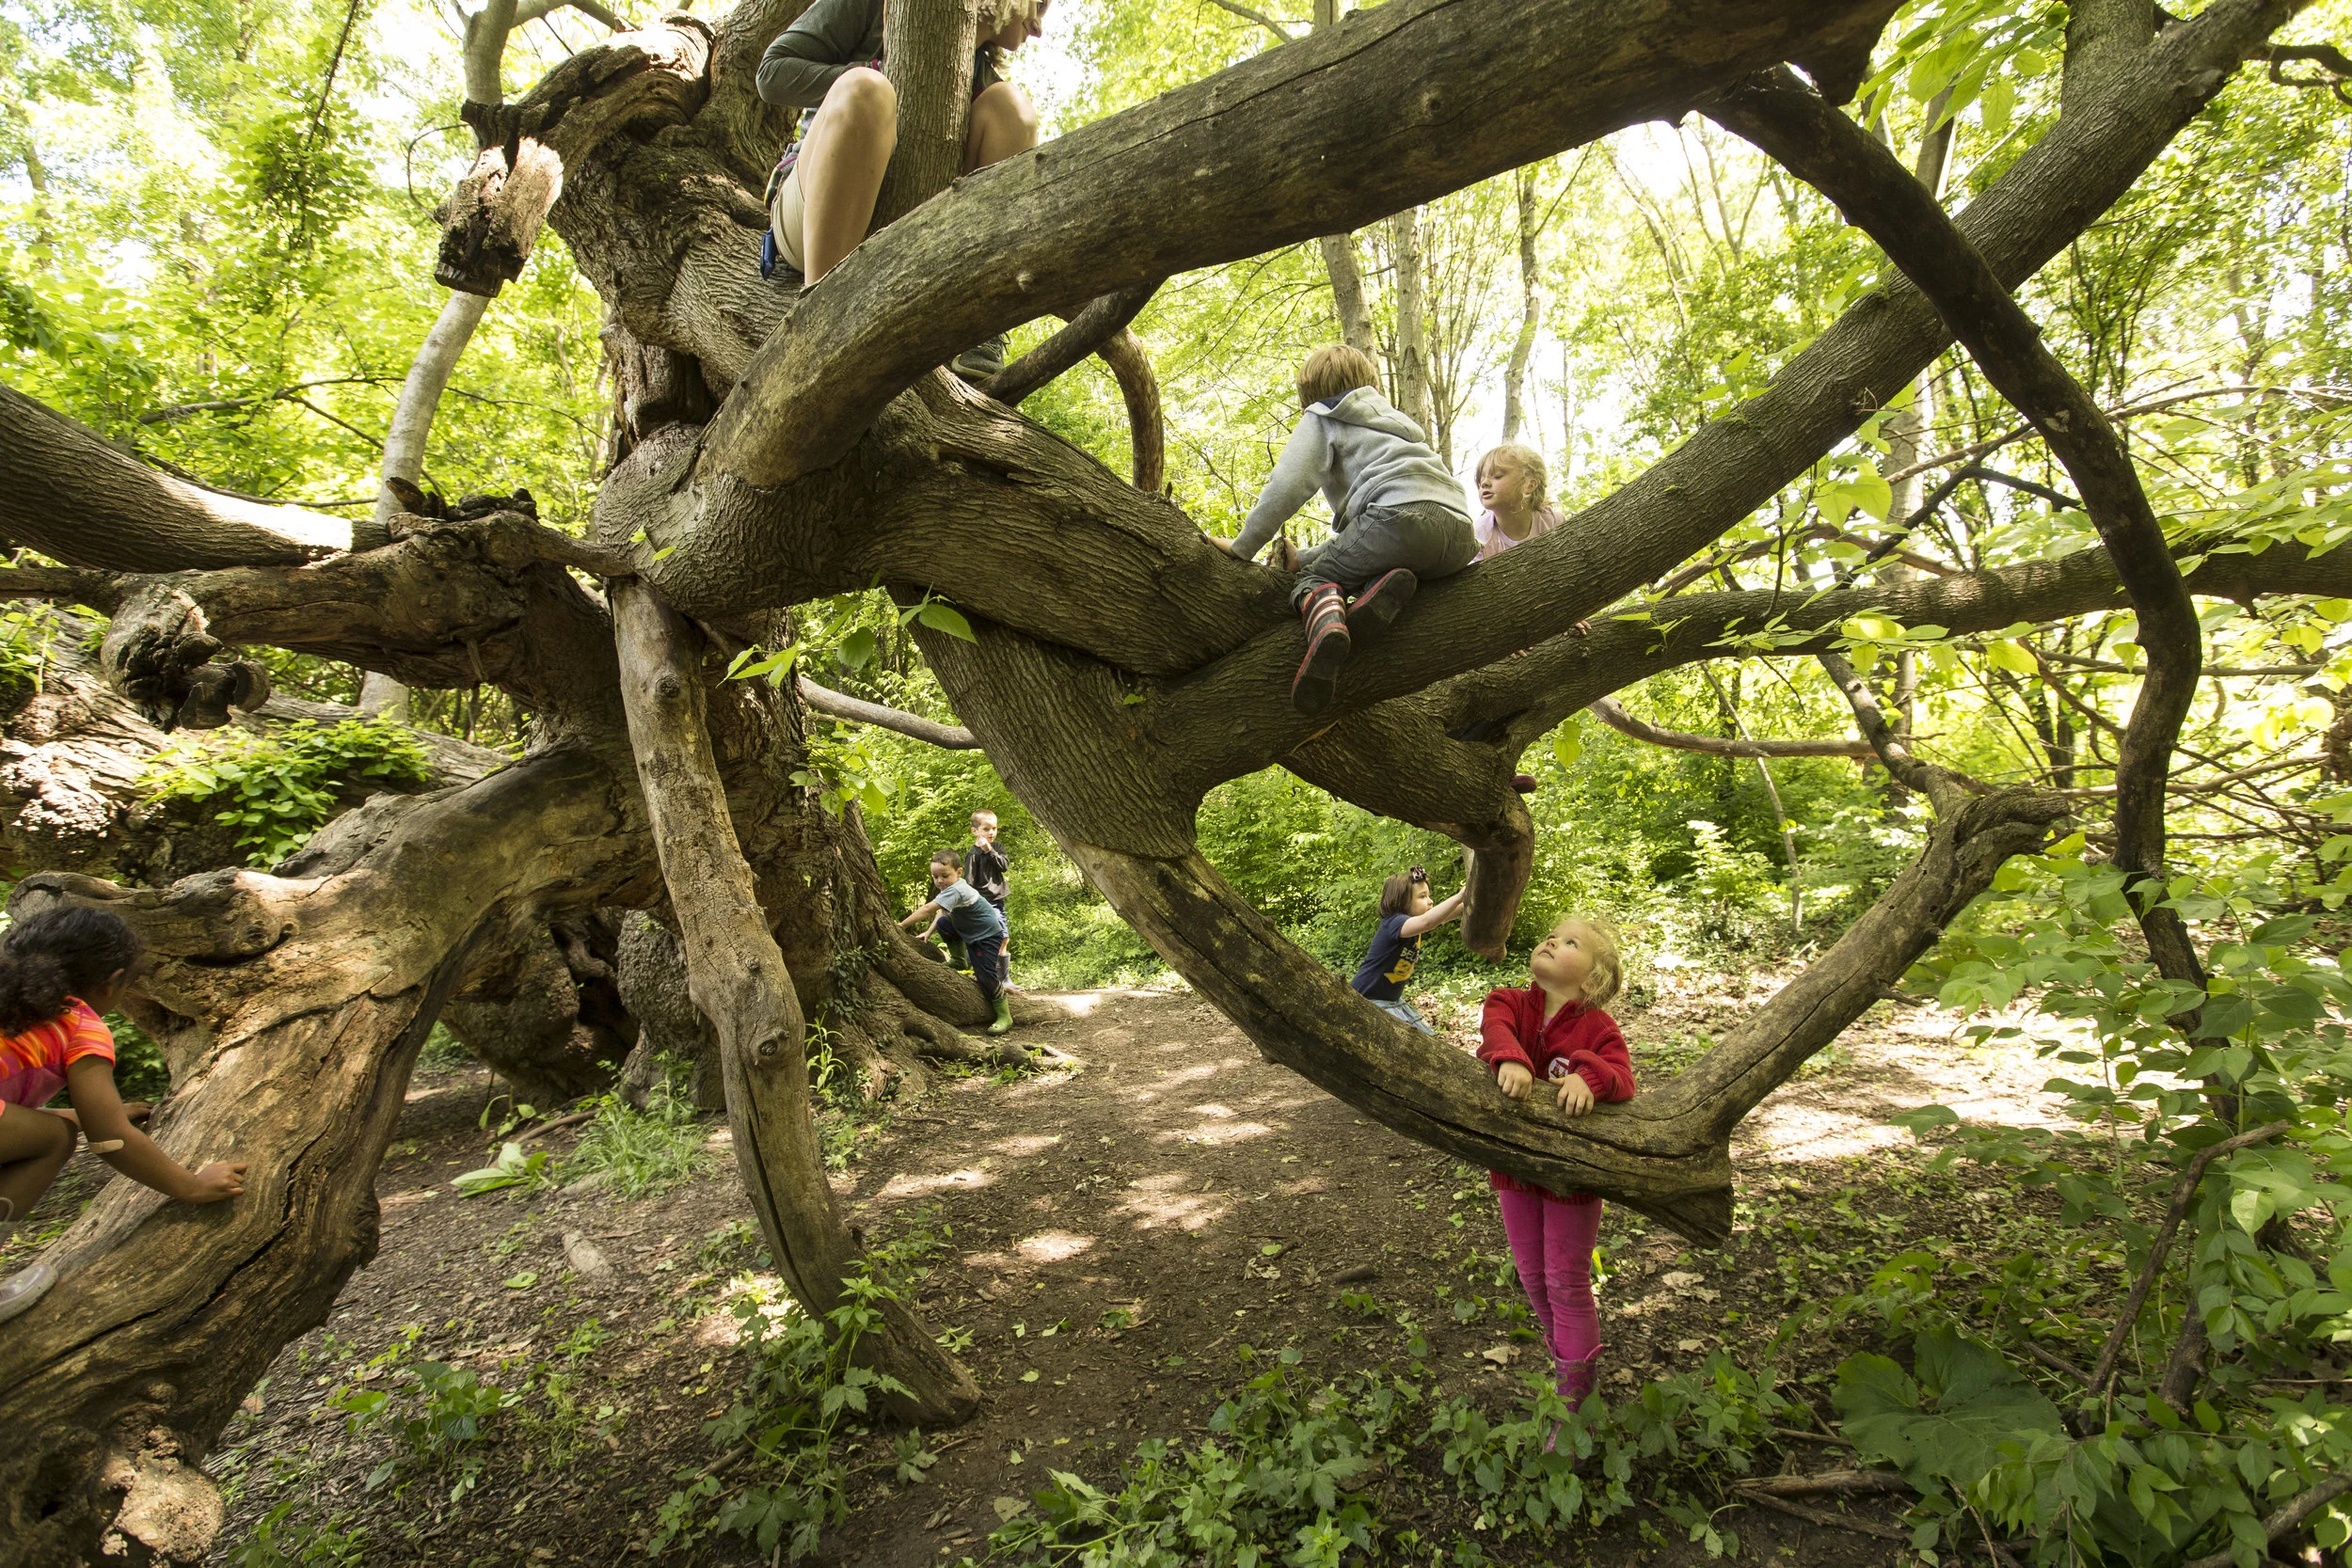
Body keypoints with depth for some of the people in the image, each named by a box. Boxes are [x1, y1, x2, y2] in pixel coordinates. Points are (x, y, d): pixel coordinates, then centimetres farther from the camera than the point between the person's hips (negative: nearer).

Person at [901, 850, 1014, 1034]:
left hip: (989, 935, -10)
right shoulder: (948, 887, -2)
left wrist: (901, 925, -34)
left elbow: (928, 910, -36)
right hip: (970, 935, 10)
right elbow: (941, 912, 5)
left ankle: (1004, 1017, -5)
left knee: (985, 974, -16)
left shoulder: (955, 891, -31)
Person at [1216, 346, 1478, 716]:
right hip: (1460, 534, 7)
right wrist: (1301, 557, 35)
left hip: (1404, 513, -7)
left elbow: (1286, 486, 2)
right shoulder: (1391, 420, 44)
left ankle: (1326, 625, -27)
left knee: (1315, 576, 10)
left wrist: (1242, 547, 10)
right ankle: (1388, 587, -12)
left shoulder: (1321, 419, 21)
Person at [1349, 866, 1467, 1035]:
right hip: (1367, 1003, -10)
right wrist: (1461, 895, -46)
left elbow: (1444, 915, -5)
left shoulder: (1413, 922, 3)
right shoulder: (1393, 923, -24)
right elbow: (1426, 922, -43)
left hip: (1393, 1002, 10)